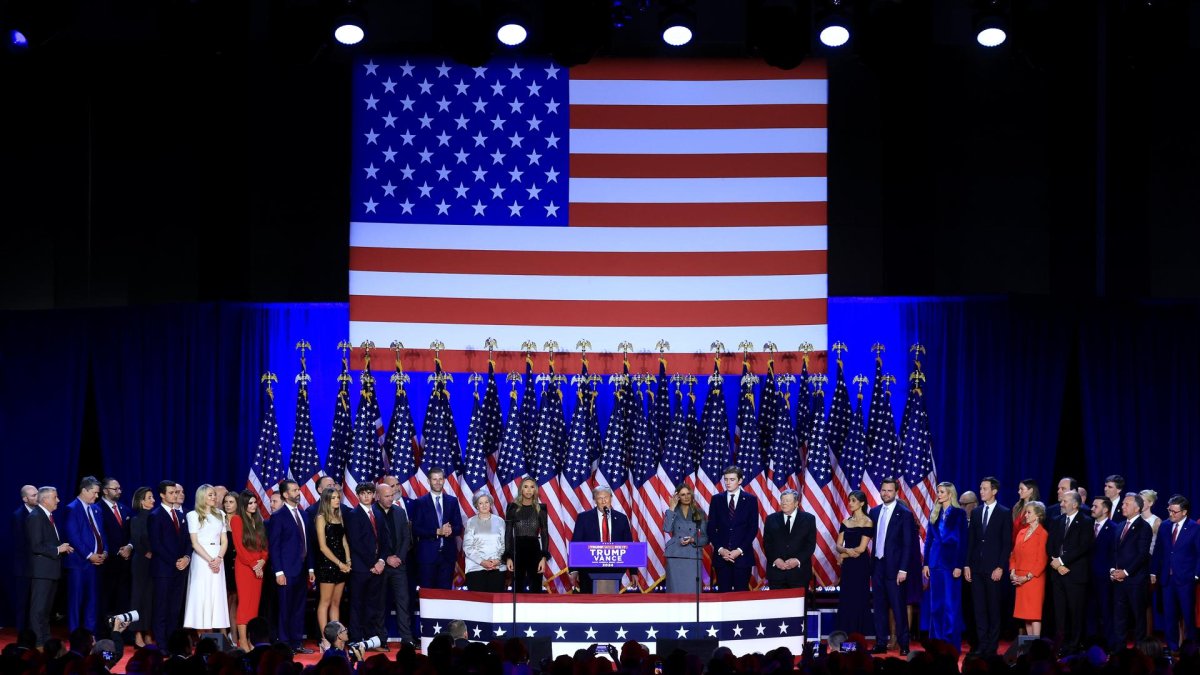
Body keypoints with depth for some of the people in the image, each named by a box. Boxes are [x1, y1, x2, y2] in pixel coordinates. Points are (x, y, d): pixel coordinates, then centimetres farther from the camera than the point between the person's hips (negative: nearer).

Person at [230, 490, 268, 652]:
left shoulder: (258, 521, 18)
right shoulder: (237, 519, -2)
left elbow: (263, 544, 16)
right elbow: (239, 545, -9)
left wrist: (262, 561, -4)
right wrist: (253, 564, -12)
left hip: (259, 568, 6)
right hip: (244, 566, -6)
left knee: (254, 604, 4)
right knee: (245, 602, -9)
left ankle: (250, 640, 5)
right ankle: (242, 642, -10)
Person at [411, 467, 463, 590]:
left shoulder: (452, 501, 11)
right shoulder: (420, 503, 2)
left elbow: (459, 528, 9)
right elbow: (416, 530, -5)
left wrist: (451, 530, -14)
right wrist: (437, 532, -17)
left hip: (448, 553, 2)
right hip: (428, 553, -2)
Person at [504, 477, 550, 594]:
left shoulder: (540, 509, 5)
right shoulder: (513, 508, 3)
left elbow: (545, 534, 4)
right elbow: (508, 533, 3)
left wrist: (544, 557, -7)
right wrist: (508, 557, -5)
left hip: (534, 550, 0)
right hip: (517, 550, 0)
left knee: (535, 588, -1)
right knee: (518, 588, 2)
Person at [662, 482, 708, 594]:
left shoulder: (699, 514, 9)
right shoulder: (672, 512, 9)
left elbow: (706, 538, 7)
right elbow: (667, 529, -10)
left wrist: (692, 540, -11)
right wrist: (672, 508, -6)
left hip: (693, 557, 0)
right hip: (675, 556, 0)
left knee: (693, 591, -6)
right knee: (675, 591, -4)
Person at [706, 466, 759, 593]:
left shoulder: (750, 500, 4)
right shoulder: (716, 500, 9)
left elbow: (753, 529, 0)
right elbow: (711, 528, 7)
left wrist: (740, 550, -9)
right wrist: (720, 549, -6)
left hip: (743, 555, -2)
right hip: (721, 555, 2)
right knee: (723, 592, -1)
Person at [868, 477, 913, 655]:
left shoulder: (904, 514, -6)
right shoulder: (874, 512, 11)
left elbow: (907, 544, -8)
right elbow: (872, 536, 14)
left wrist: (903, 569, -13)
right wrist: (871, 561, 4)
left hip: (894, 567, -5)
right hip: (877, 565, 6)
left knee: (898, 607, -4)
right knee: (879, 606, 8)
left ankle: (903, 645, 2)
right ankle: (881, 644, 13)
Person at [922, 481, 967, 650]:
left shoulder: (959, 514, -3)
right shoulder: (934, 513, 11)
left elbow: (962, 541, -6)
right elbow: (928, 539, 12)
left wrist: (959, 565, -12)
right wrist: (926, 563, 6)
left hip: (951, 560, -5)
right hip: (935, 560, 5)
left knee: (951, 603, -3)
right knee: (936, 603, 7)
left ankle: (952, 642, 0)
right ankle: (937, 641, 12)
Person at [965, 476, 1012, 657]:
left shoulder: (1004, 513, -1)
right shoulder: (976, 512, 12)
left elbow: (1007, 543, -4)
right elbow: (970, 540, 12)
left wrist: (1000, 567, -11)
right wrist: (967, 564, 4)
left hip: (994, 568, -4)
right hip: (976, 567, 4)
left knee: (994, 608, 1)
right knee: (979, 608, 3)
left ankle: (992, 647, 5)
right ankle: (982, 644, 7)